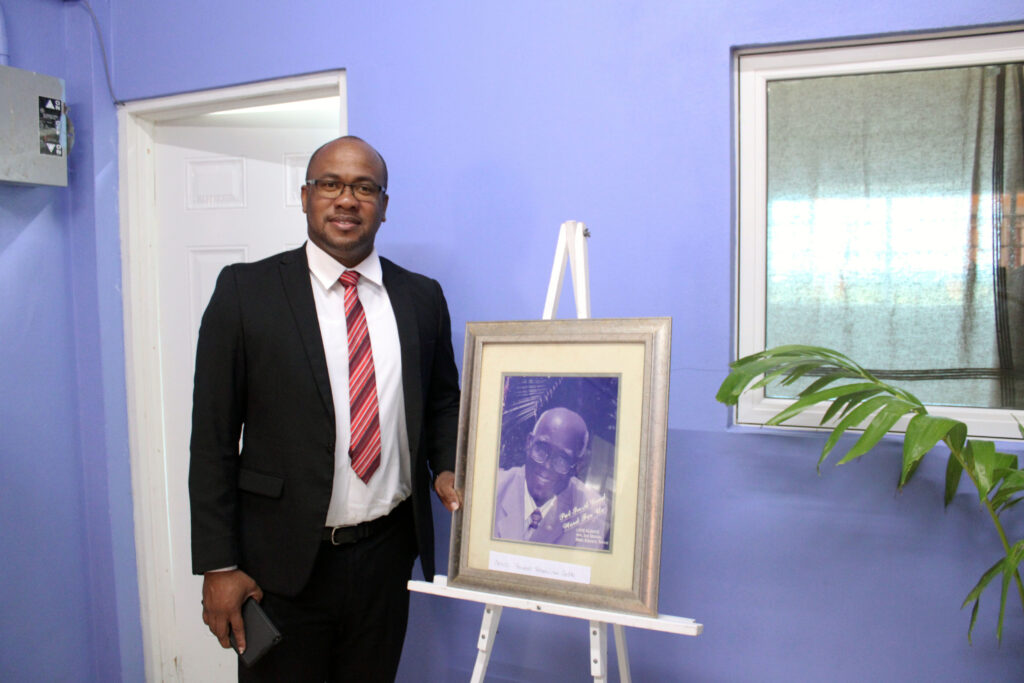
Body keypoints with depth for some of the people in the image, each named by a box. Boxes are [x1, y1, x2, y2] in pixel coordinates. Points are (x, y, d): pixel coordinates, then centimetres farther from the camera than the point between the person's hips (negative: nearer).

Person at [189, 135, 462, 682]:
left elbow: (442, 401, 15)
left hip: (387, 554, 3)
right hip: (284, 560, -2)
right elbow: (213, 437, -5)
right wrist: (217, 565, -7)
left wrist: (445, 468, -4)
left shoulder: (421, 297, 3)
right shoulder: (245, 290, -6)